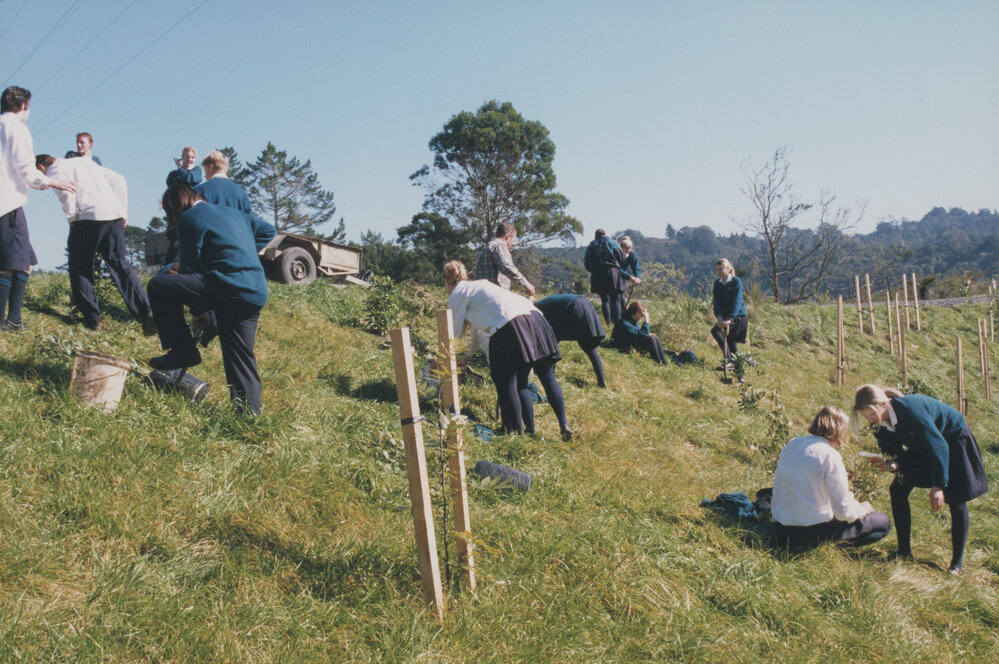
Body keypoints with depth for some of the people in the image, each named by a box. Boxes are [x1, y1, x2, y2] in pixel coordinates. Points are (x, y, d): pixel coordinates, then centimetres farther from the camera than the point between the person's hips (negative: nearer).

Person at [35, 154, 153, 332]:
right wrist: (123, 212, 18)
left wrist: (72, 219, 2)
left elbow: (66, 194, -13)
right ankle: (145, 313, -3)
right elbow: (119, 180, 20)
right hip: (115, 216, 6)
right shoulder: (85, 161, 28)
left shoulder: (54, 171, 8)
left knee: (80, 266, 10)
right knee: (119, 264, 9)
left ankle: (91, 316, 8)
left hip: (89, 216, -6)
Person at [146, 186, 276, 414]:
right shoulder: (233, 213, 24)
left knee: (158, 286, -2)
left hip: (227, 287, -8)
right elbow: (268, 230, 36)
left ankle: (182, 351, 4)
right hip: (257, 295, 8)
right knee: (240, 358, 13)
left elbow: (190, 268, 2)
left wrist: (198, 311, 11)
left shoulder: (189, 219, 2)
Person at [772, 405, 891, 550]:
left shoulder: (792, 444, 6)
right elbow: (844, 511, -16)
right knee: (883, 522, 6)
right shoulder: (830, 456, -15)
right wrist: (862, 509, 7)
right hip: (813, 532, -7)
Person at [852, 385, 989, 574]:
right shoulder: (883, 423, -15)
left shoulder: (911, 409, -37)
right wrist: (889, 465, -31)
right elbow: (899, 453, -7)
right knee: (897, 490, -3)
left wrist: (938, 486, -29)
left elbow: (939, 446, -32)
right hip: (922, 445, 7)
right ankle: (904, 551, 7)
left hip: (953, 439, -7)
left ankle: (957, 562, 2)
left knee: (955, 499, -10)